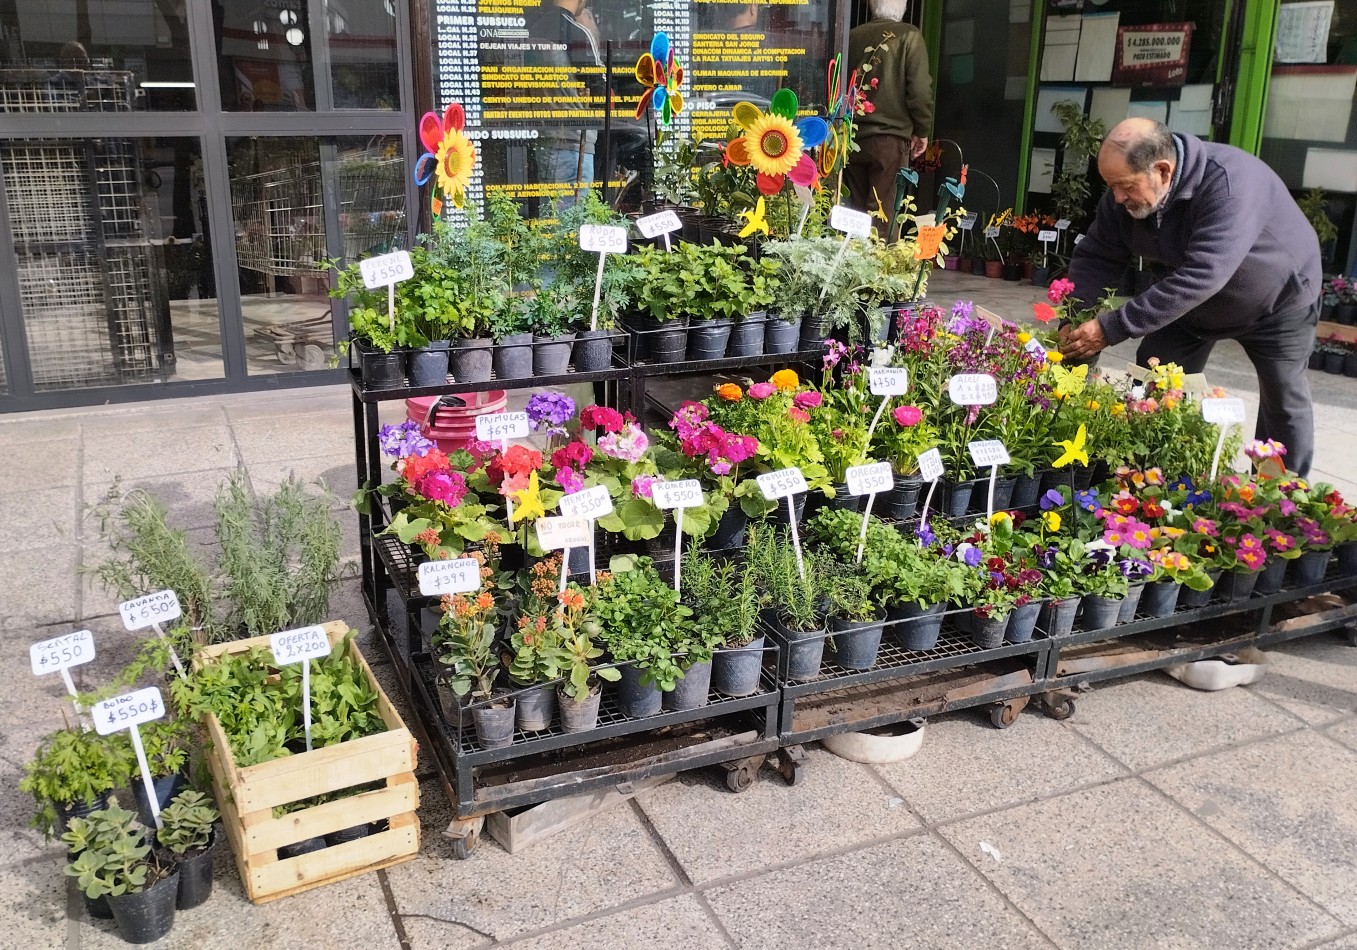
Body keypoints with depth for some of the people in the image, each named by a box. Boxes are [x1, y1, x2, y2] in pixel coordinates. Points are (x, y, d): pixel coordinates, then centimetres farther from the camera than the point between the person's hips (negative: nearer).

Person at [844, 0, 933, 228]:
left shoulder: (852, 36, 7)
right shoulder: (908, 35, -3)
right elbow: (920, 89, -8)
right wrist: (922, 130, 4)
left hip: (852, 137, 4)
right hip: (889, 138, -4)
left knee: (854, 210, 10)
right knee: (882, 212, -3)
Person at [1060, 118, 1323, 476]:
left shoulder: (1229, 183, -41)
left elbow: (1199, 277, -47)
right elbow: (1096, 258, -15)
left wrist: (1111, 329, -50)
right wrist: (1074, 325, -31)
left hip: (1275, 299, -5)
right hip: (1190, 302, 5)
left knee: (1283, 400, 3)